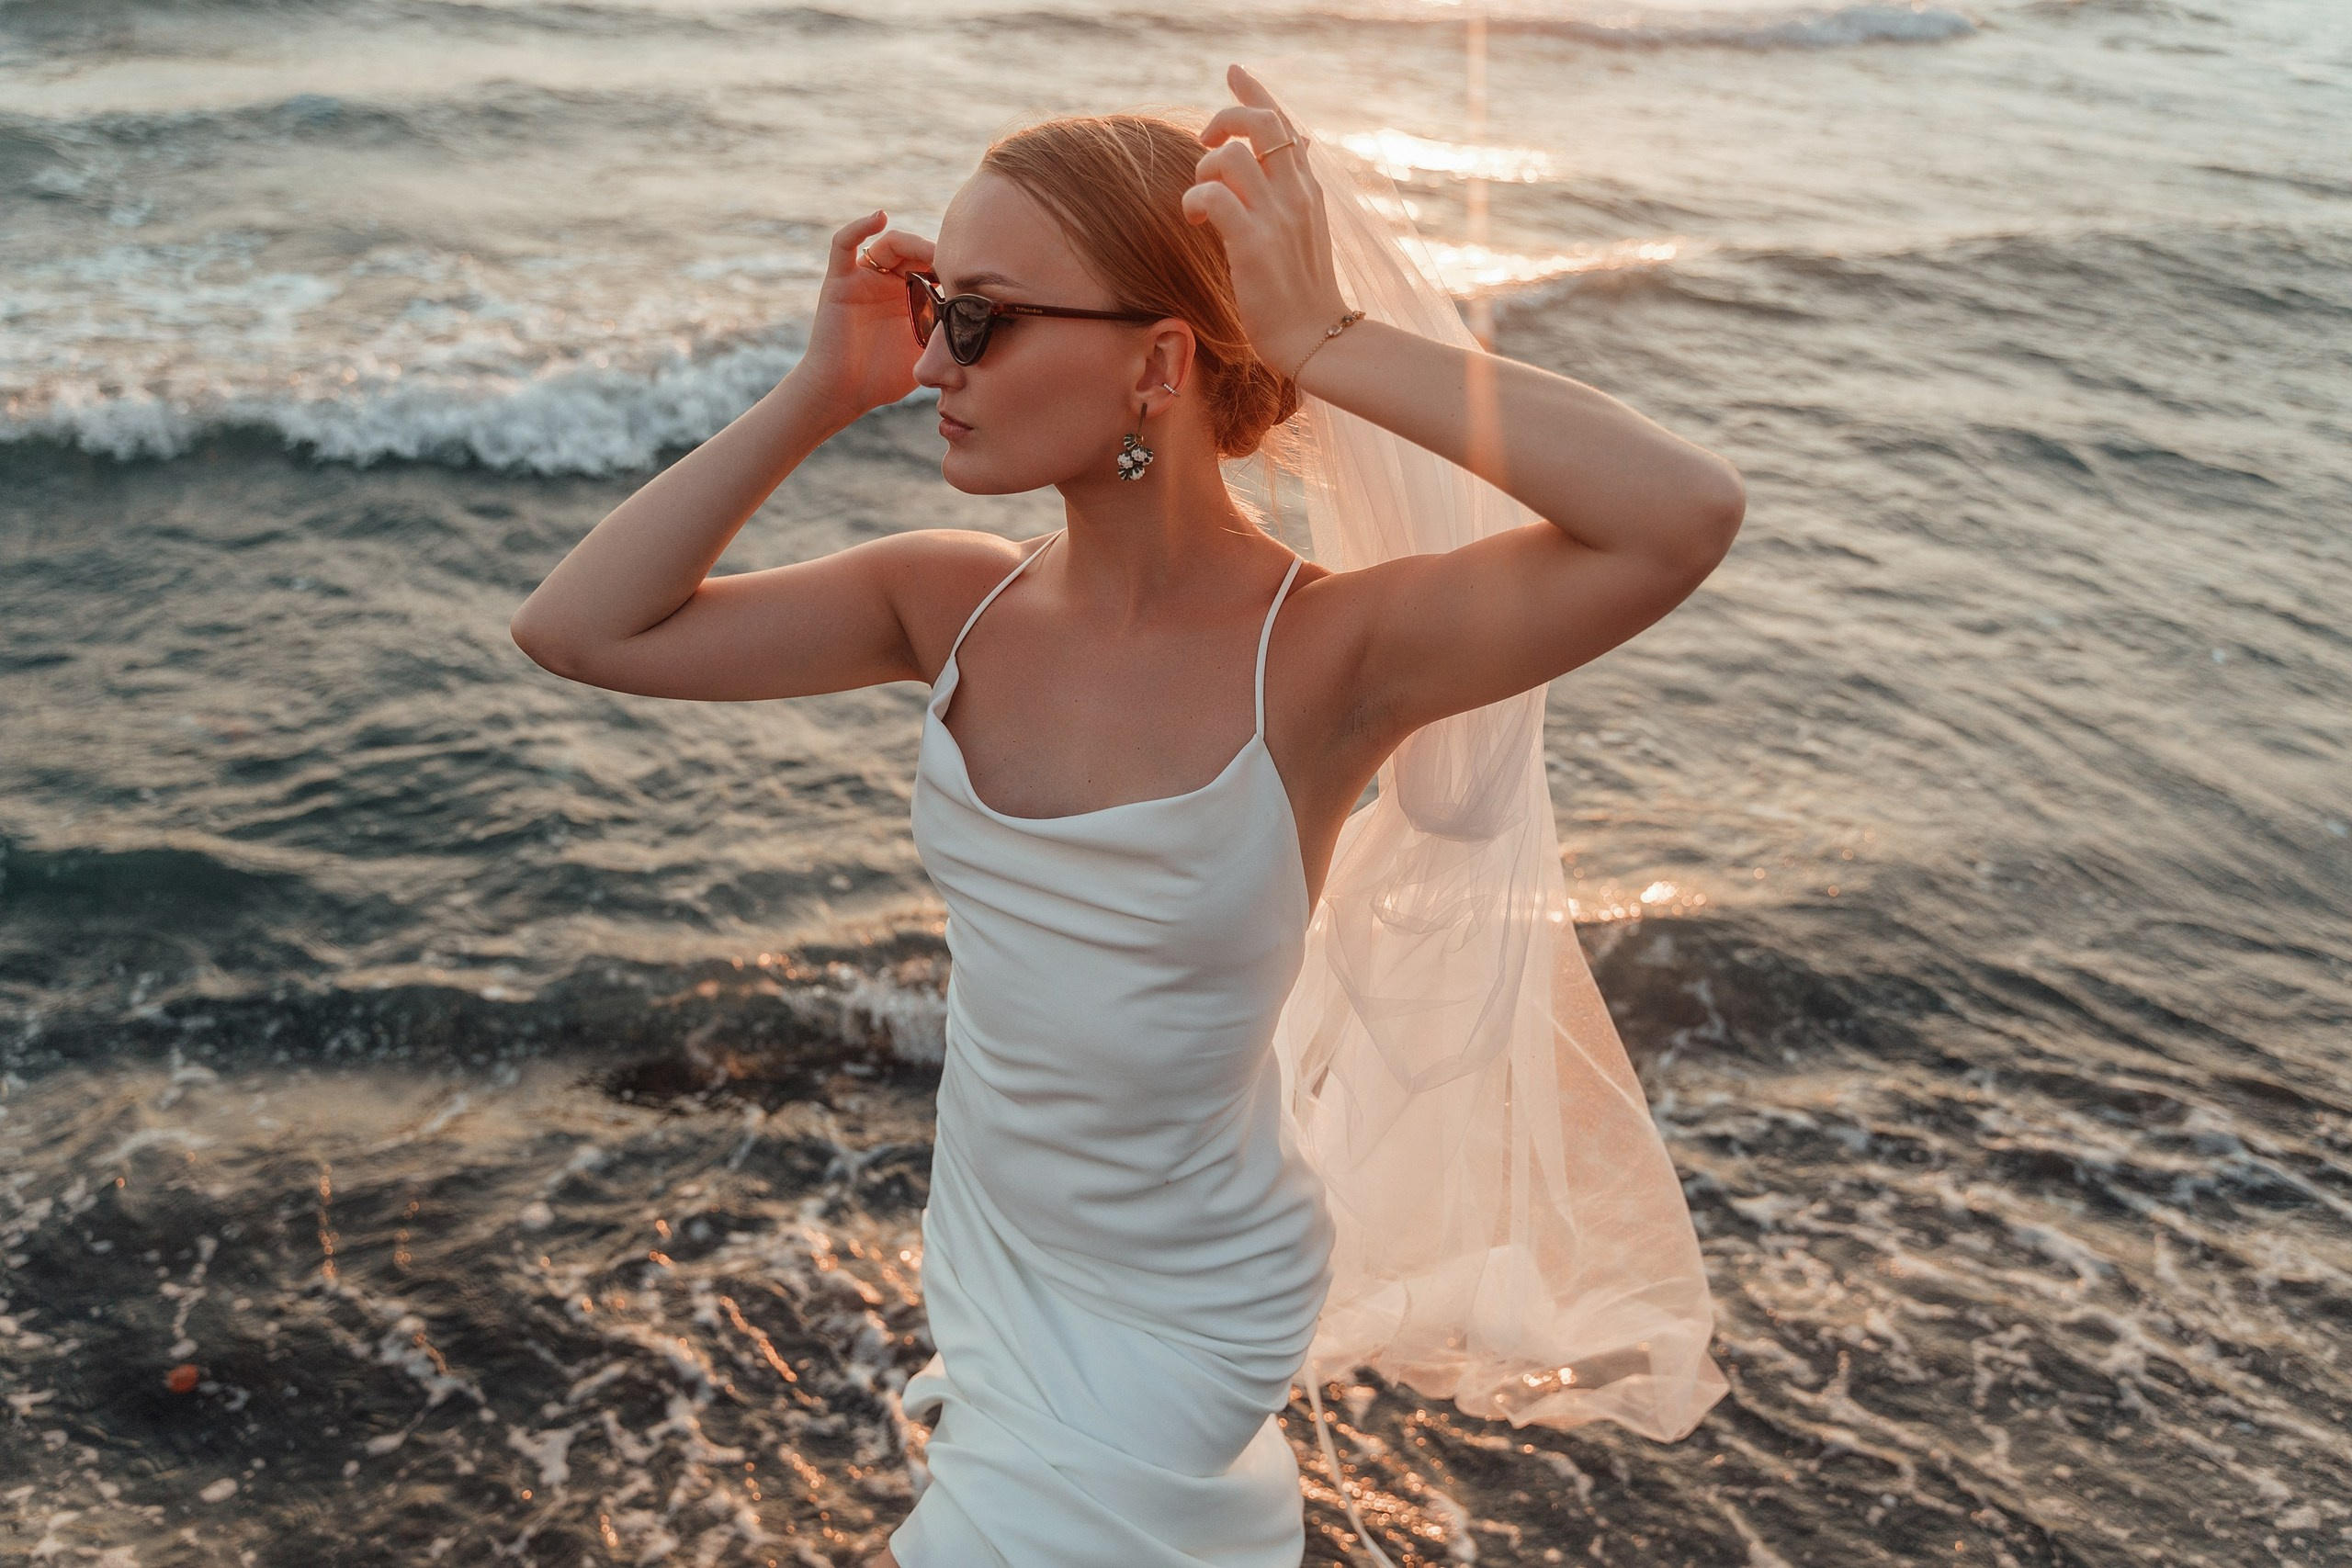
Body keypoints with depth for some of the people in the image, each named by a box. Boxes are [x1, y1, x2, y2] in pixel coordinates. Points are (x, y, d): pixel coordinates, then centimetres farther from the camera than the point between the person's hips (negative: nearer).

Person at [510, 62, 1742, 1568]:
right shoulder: (961, 603, -13)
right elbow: (583, 626, -13)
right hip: (992, 1237, 6)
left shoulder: (1320, 653, -27)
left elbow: (1689, 514, -40)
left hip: (1169, 1311, -6)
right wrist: (824, 390, -19)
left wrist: (1325, 342, -37)